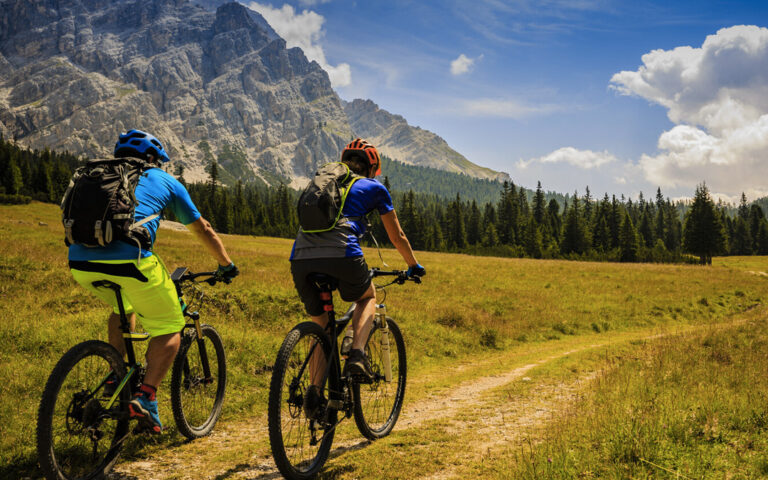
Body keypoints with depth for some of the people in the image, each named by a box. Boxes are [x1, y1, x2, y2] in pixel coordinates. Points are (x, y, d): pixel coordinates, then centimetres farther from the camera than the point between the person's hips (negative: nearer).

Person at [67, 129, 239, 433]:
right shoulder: (165, 181, 22)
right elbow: (203, 230, 29)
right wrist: (226, 265, 42)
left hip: (80, 261, 5)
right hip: (128, 258, -5)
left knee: (123, 307, 34)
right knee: (169, 328, 12)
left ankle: (116, 377, 26)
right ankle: (145, 398, -4)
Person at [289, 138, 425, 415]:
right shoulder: (374, 187, 20)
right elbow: (397, 238, 27)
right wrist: (414, 266, 43)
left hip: (301, 258, 4)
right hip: (341, 255, -4)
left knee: (321, 326, 22)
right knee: (368, 298, 28)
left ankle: (314, 391, 8)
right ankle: (357, 355, 6)